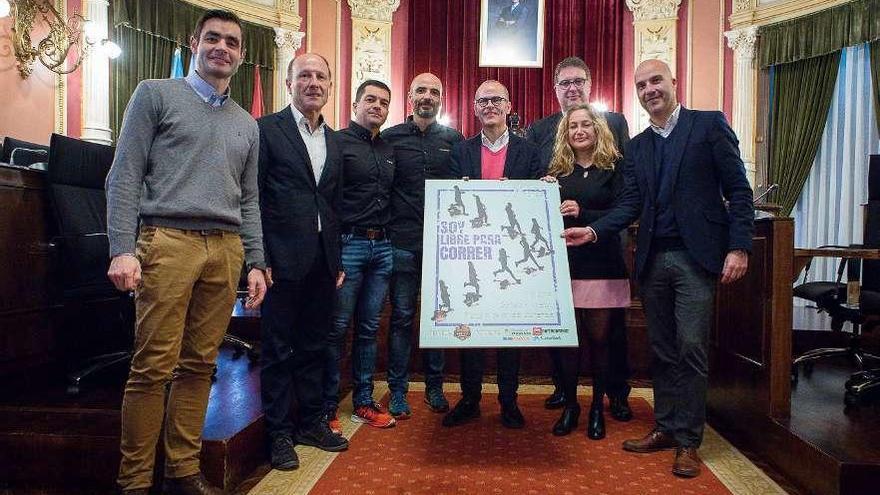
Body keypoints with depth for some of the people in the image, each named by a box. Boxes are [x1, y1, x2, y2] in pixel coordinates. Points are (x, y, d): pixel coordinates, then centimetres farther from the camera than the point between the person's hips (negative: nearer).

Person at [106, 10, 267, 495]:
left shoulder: (247, 124, 20)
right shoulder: (156, 95, 8)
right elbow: (125, 176, 0)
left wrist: (256, 263, 11)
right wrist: (122, 250, -10)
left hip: (226, 250, 4)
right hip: (168, 241, -4)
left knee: (199, 365, 6)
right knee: (153, 367, -5)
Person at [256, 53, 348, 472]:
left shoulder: (333, 141, 15)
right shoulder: (266, 130, -3)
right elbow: (252, 199, -7)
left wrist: (337, 260, 12)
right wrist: (260, 259, -13)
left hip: (323, 260, 6)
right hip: (283, 259, -5)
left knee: (313, 345, 14)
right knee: (277, 349, 5)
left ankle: (311, 422, 28)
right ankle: (278, 432, 18)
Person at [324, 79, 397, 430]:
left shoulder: (388, 150, 17)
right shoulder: (338, 142, -1)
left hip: (382, 246, 6)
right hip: (348, 244, -6)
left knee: (369, 328, 11)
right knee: (337, 328, -1)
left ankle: (363, 401, 21)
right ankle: (327, 407, 11)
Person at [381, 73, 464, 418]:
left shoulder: (455, 140, 9)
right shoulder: (391, 138, 5)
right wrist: (385, 224, -4)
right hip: (402, 243, -1)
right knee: (401, 316, 4)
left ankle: (434, 388, 23)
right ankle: (398, 391, 15)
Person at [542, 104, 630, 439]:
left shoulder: (612, 169, 3)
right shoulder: (557, 171, 10)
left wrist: (583, 214, -18)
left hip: (601, 266, -1)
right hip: (564, 264, 2)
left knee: (598, 337, 5)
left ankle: (597, 408, 21)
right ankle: (569, 405, 20)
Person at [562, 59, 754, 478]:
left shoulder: (709, 124, 1)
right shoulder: (636, 146, 15)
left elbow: (738, 190, -3)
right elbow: (630, 204, 6)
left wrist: (739, 247, -12)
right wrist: (593, 231, -9)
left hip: (695, 255, -5)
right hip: (653, 259, 5)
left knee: (690, 348, -4)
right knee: (662, 350, 11)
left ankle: (688, 440, 9)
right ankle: (666, 428, 23)